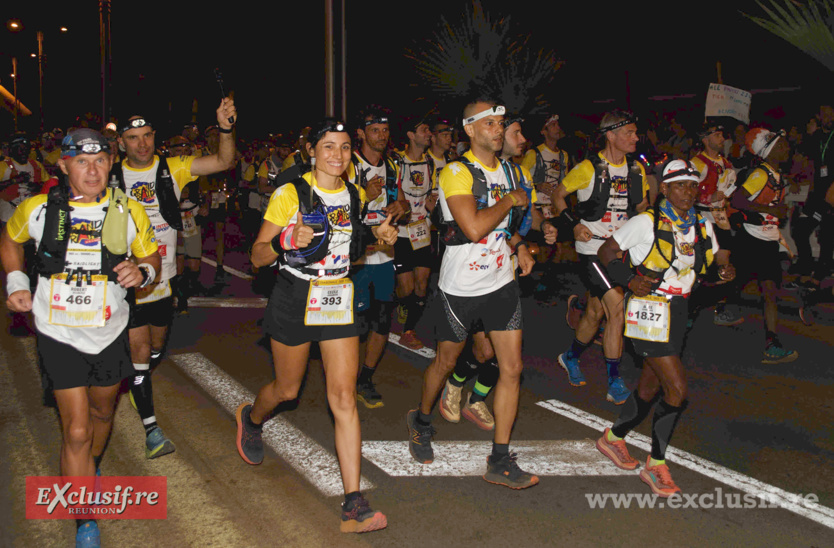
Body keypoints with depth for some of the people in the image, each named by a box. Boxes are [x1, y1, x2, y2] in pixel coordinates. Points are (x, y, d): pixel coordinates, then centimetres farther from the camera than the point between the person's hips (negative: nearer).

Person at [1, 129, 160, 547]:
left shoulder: (129, 213, -6)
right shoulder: (37, 209, -8)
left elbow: (151, 258, 6)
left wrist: (142, 272, -17)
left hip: (110, 333, 2)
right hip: (59, 335, -2)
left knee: (102, 412, 23)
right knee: (76, 432, -4)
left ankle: (91, 470, 54)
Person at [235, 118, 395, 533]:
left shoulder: (355, 196, 4)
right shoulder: (290, 194, -10)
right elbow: (257, 256, -9)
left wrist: (378, 233, 4)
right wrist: (287, 242, -28)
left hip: (338, 300, 3)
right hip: (294, 299, -3)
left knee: (344, 397, -5)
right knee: (287, 389, 14)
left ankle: (353, 507, -5)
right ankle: (251, 419, 53)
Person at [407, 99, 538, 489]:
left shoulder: (506, 170, 9)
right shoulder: (456, 172, -15)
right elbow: (474, 227, -29)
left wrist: (518, 245, 6)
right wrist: (511, 200, -17)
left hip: (502, 282, 6)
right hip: (461, 286, -6)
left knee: (512, 368, 0)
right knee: (446, 361, 13)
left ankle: (500, 461, 10)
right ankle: (421, 420, 42)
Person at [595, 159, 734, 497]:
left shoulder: (702, 226, 9)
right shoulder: (647, 222, -10)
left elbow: (713, 259, 19)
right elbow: (606, 252, -5)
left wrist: (725, 270, -4)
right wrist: (630, 281, -17)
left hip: (678, 311, 7)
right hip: (650, 311, -7)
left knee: (651, 386, 16)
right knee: (678, 389, -11)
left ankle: (613, 438, 36)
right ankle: (655, 465, 5)